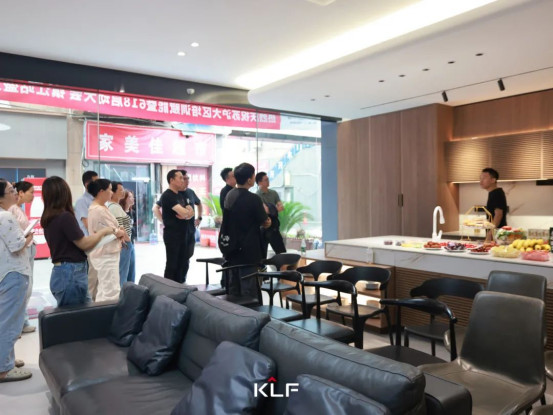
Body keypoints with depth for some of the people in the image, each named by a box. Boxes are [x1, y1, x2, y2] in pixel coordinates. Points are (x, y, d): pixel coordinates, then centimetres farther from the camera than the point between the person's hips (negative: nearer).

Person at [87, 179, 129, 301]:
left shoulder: (100, 208, 12)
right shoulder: (99, 210, -20)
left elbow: (111, 228, 17)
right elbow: (114, 232, -18)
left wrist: (119, 231, -3)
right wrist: (122, 233, 2)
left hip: (106, 253, 10)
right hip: (106, 255, -10)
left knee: (104, 291, 15)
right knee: (111, 292, -8)